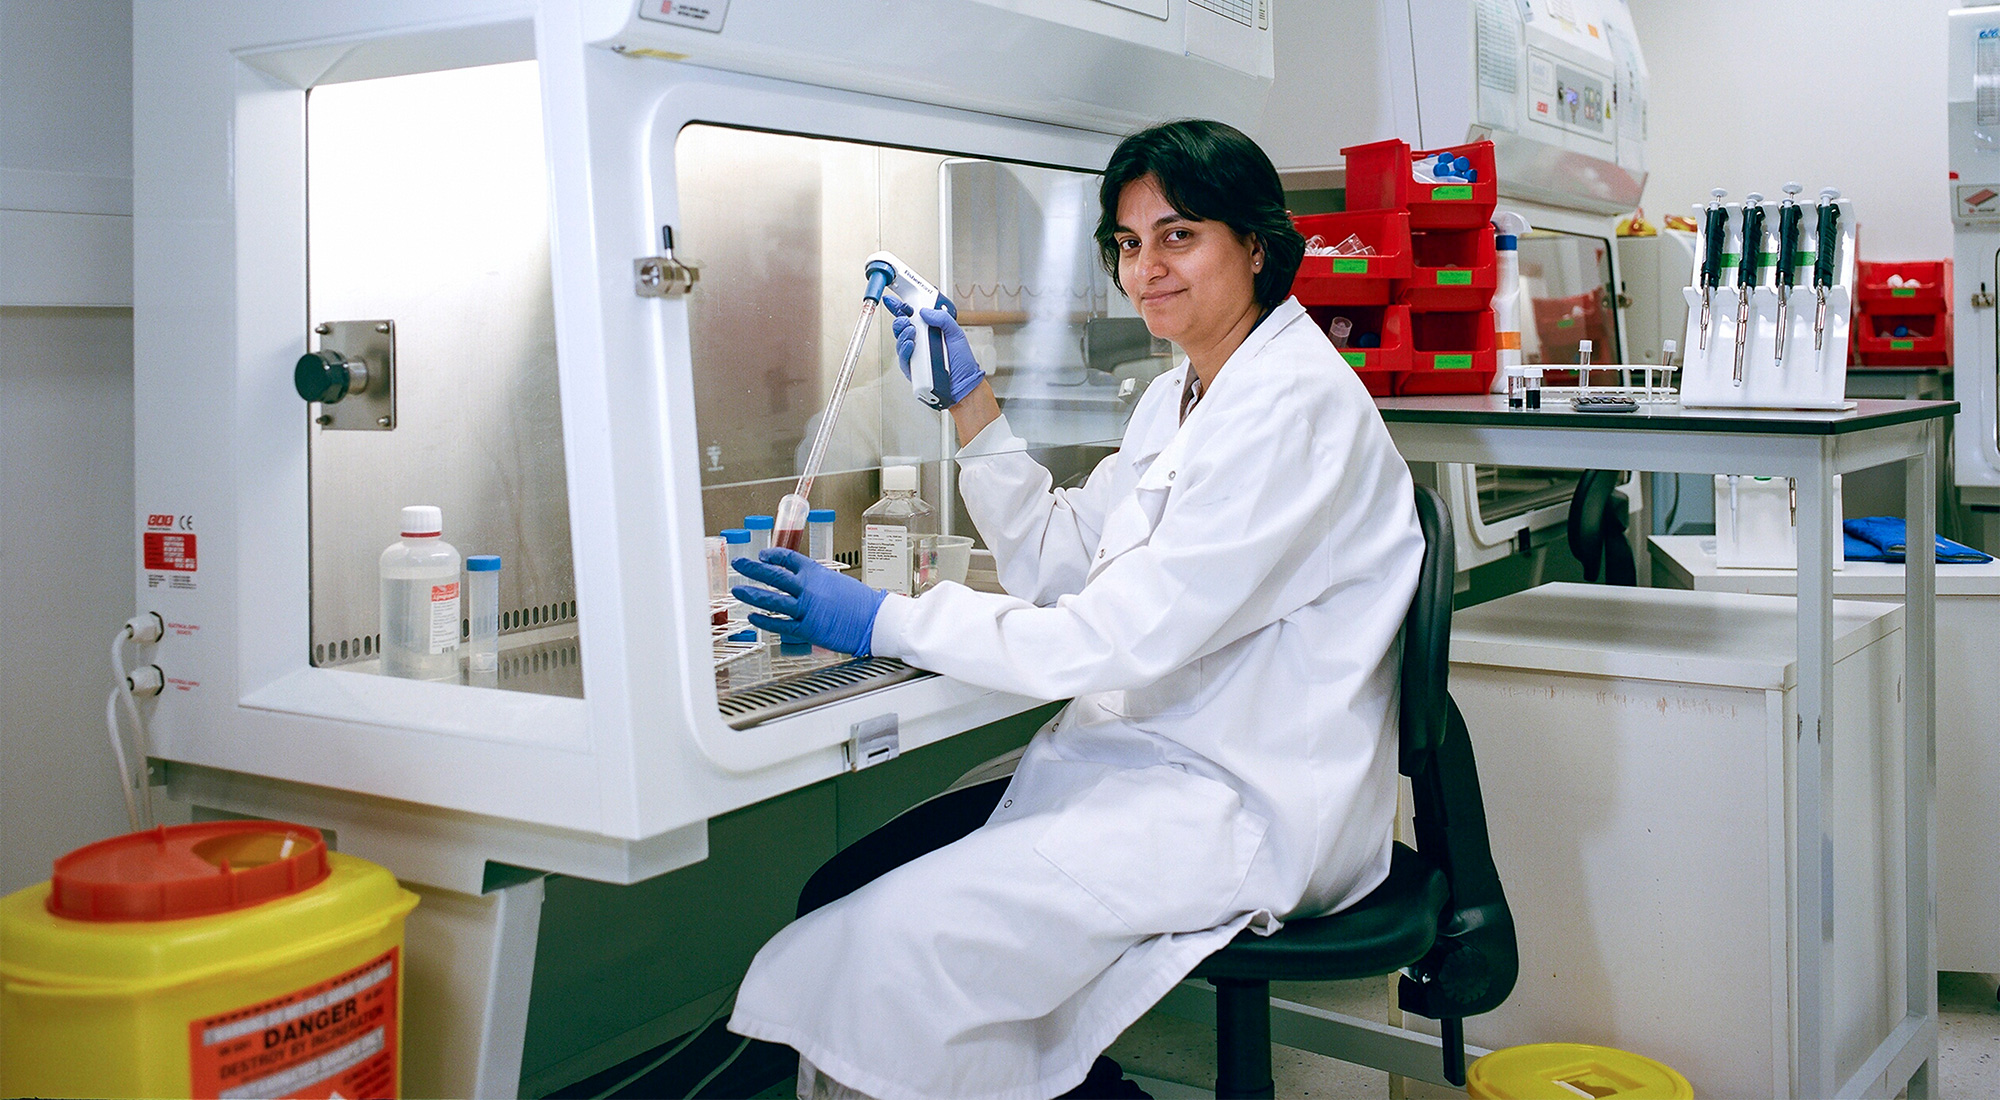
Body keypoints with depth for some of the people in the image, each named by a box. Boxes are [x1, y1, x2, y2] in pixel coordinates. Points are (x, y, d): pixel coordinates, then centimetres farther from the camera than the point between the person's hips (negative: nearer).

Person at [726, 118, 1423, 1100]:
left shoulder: (1298, 407, -16)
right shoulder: (1176, 400, 15)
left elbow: (1130, 636, -21)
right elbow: (1060, 560, 16)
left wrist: (886, 623, -19)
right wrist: (968, 397, 10)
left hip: (1246, 808, -9)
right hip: (1144, 760, 9)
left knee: (899, 941, -23)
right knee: (852, 885, -4)